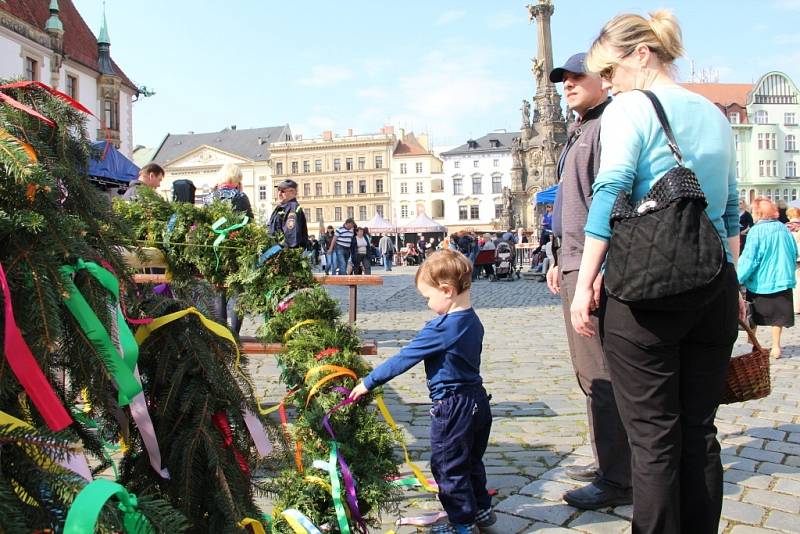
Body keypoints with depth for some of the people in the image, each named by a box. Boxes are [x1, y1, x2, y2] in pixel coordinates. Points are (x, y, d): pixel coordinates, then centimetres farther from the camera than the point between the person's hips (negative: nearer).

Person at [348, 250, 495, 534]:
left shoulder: (440, 329, -24)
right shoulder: (473, 321, 2)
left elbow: (403, 359, -20)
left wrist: (368, 382, -13)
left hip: (452, 408, -9)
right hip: (477, 401, 9)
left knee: (448, 467, 9)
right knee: (472, 462, 25)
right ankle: (482, 509, 39)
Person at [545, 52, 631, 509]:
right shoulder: (578, 133, 23)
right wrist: (557, 258, 24)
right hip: (572, 265, 11)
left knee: (600, 374, -6)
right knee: (589, 372, 16)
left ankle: (616, 480, 4)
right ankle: (611, 461, 29)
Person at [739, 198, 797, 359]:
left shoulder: (756, 231, -16)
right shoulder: (784, 229, 1)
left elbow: (749, 259, -19)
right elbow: (794, 253, 10)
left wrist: (738, 279, -12)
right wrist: (788, 271, 23)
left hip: (760, 283, -4)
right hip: (782, 280, 4)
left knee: (752, 318, 11)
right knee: (778, 316, 12)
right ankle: (776, 347, 15)